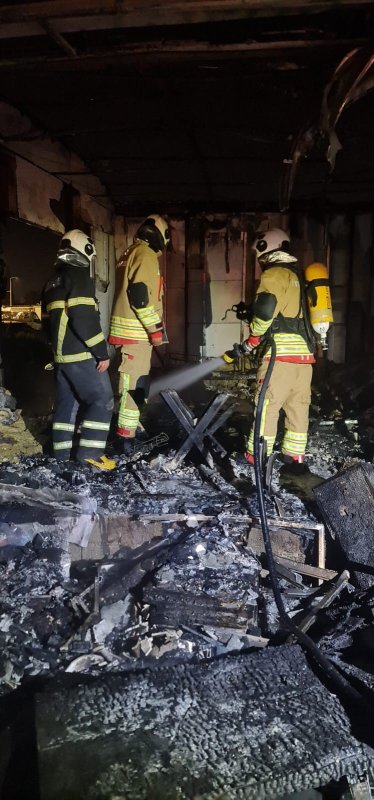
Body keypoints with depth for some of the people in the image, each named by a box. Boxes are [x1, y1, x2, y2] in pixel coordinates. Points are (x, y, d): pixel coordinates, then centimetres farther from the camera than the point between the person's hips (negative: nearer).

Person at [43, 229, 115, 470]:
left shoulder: (52, 283, 18)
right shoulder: (79, 276, -11)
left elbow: (50, 320, 22)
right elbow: (84, 318, -21)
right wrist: (102, 352, -18)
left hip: (62, 354, 9)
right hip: (82, 354, -9)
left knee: (67, 401, 13)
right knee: (102, 400, -5)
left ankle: (62, 452, 15)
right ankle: (90, 452, -8)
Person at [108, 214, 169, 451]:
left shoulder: (131, 253, 19)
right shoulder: (146, 255, -11)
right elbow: (139, 294, -22)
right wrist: (156, 330, -18)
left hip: (130, 330, 10)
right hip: (136, 331, -10)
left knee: (137, 382, 18)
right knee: (134, 384, -8)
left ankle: (132, 425, 29)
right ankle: (127, 436, -5)